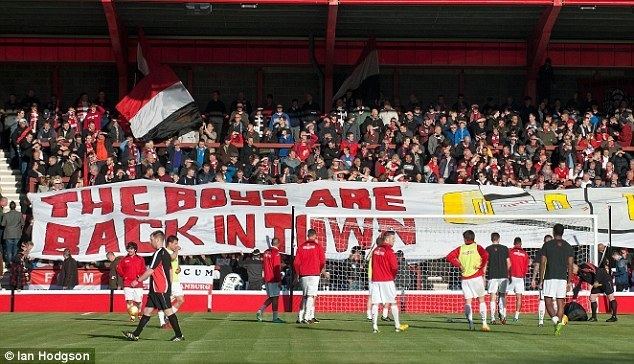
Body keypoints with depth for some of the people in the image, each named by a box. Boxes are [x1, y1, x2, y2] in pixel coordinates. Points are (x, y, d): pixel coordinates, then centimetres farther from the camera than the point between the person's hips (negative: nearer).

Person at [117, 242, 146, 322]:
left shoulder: (140, 259, 7)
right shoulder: (124, 260, 8)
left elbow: (143, 270, 5)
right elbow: (119, 269, 10)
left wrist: (140, 276, -11)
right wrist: (124, 276, -2)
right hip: (127, 284, 0)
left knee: (138, 302, 5)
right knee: (129, 301, -12)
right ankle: (132, 316, -6)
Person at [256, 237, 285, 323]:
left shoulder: (266, 252, 12)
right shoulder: (276, 253, -12)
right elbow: (277, 268, -16)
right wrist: (279, 281, -14)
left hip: (267, 278, 8)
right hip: (274, 279, -8)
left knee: (271, 297, 15)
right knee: (275, 297, -4)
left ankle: (260, 311, 4)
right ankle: (275, 317, -3)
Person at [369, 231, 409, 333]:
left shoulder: (376, 250, 11)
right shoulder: (389, 251, -10)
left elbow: (373, 265, 13)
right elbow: (394, 267, -13)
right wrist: (393, 276, 6)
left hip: (375, 280, 6)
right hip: (387, 280, -6)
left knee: (375, 303, 2)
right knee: (393, 303, 4)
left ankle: (374, 326, -3)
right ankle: (397, 326, 8)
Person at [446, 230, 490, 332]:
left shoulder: (460, 249, 7)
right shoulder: (477, 247, 0)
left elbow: (449, 257, -2)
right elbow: (485, 255, -19)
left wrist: (459, 265, 3)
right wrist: (481, 266, -6)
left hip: (465, 278, 2)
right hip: (477, 277, -1)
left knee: (467, 301, 2)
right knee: (481, 300, 8)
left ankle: (470, 322, -16)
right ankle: (484, 323, 1)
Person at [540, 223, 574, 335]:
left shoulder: (547, 245, -1)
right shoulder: (568, 247, 7)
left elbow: (542, 263, -2)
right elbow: (570, 265, 5)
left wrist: (541, 280, 4)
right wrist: (569, 282, 11)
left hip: (550, 277, -3)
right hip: (563, 278, 3)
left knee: (548, 301, -1)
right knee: (560, 302, 7)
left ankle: (556, 320, -23)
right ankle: (559, 323, 2)